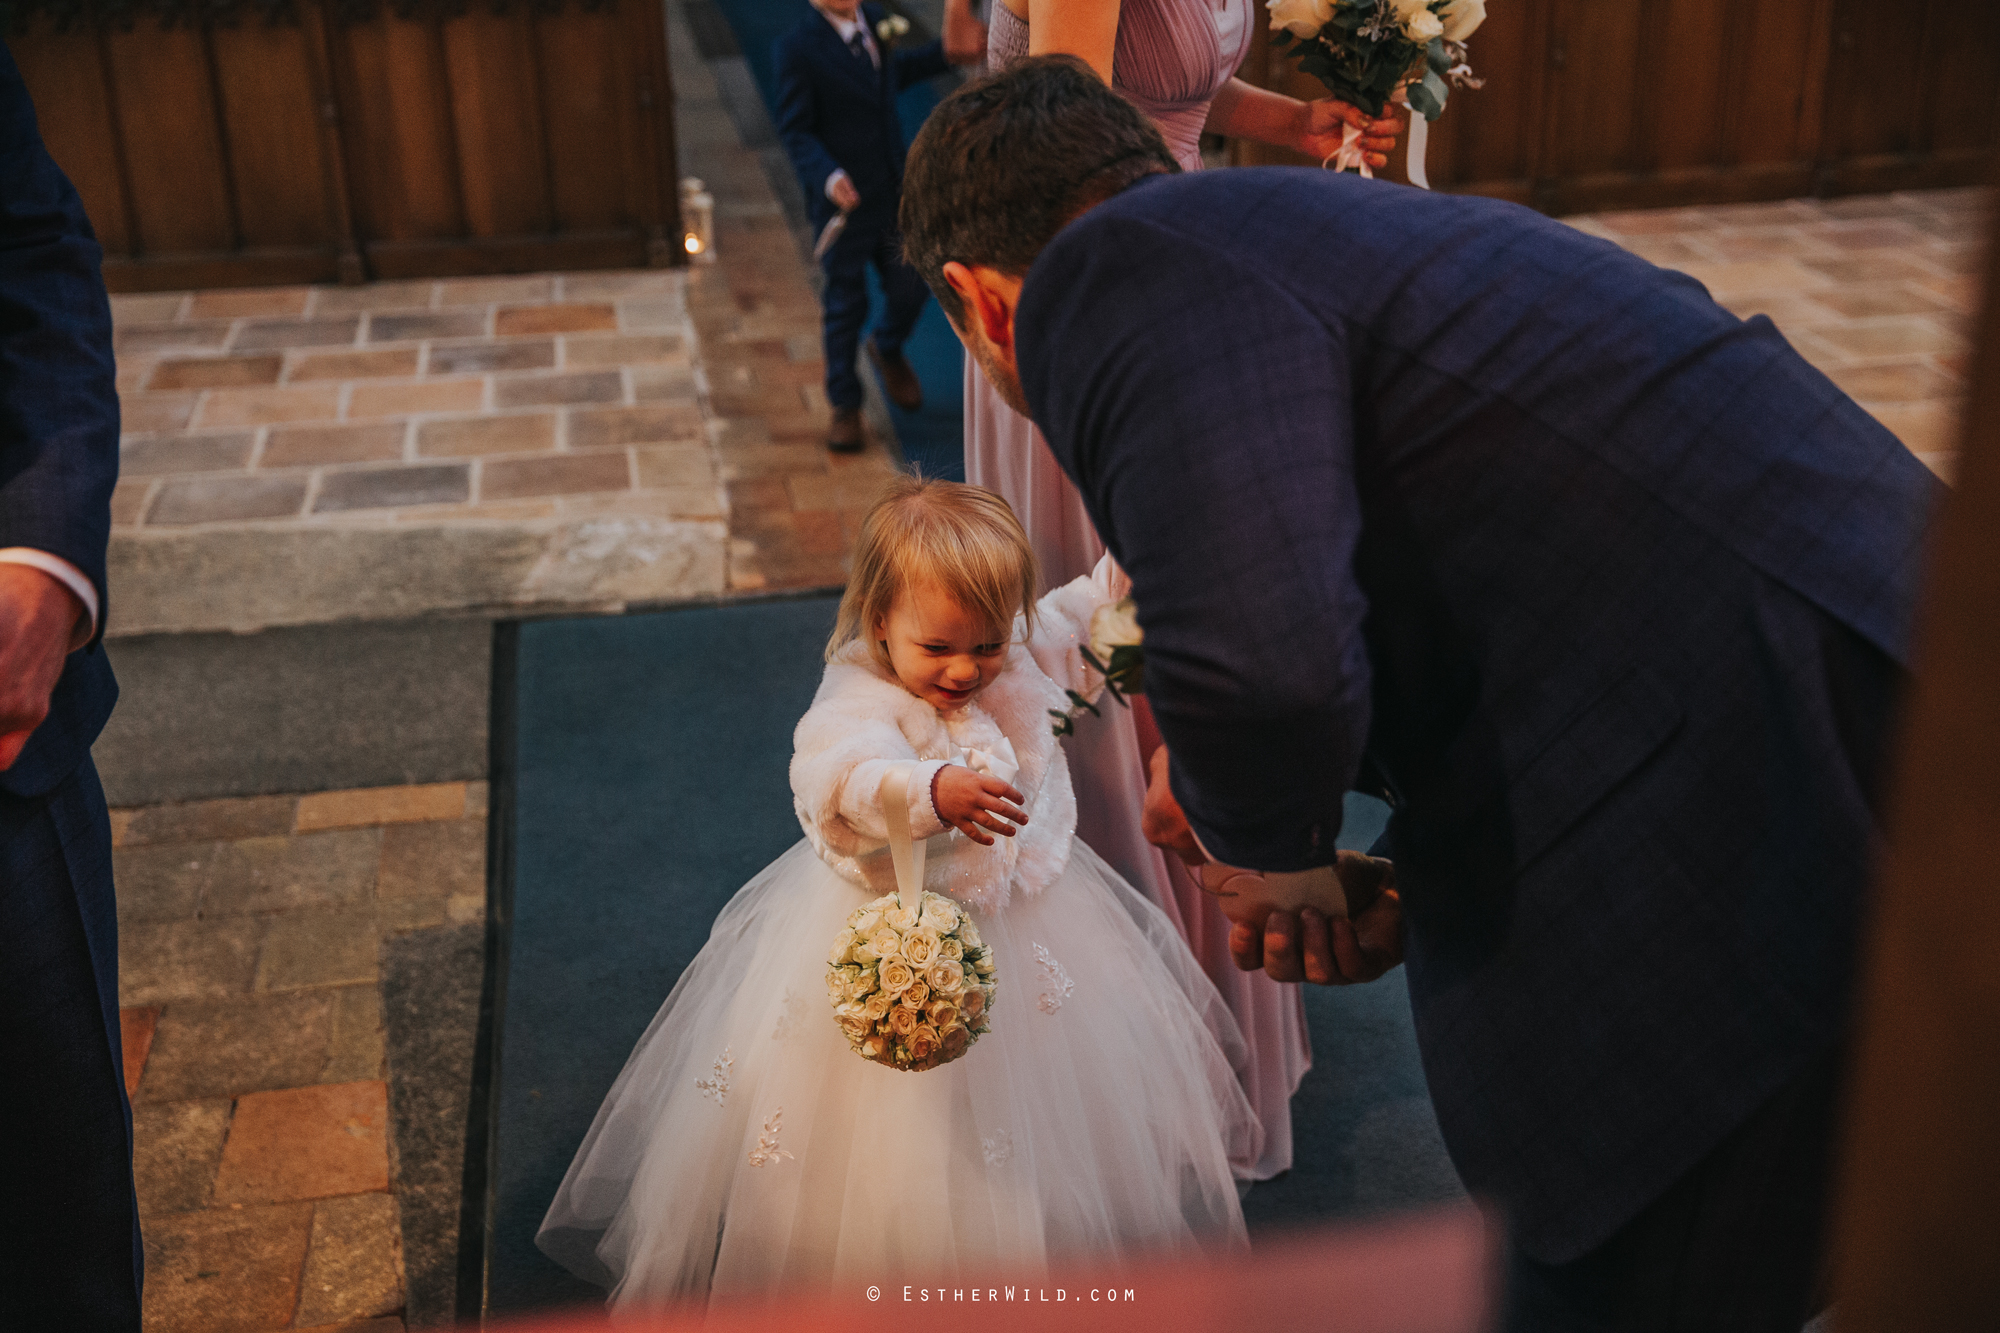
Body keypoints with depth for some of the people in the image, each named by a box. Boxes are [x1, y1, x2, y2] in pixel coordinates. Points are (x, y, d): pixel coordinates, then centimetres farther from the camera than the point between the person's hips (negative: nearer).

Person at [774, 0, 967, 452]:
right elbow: (794, 130, -15)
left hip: (895, 193, 5)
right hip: (844, 196, -5)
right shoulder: (799, 47, -14)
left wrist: (947, 51, 21)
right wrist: (827, 175, -31)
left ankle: (888, 349, 45)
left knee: (911, 288, 12)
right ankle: (845, 406, 23)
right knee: (844, 304, 6)